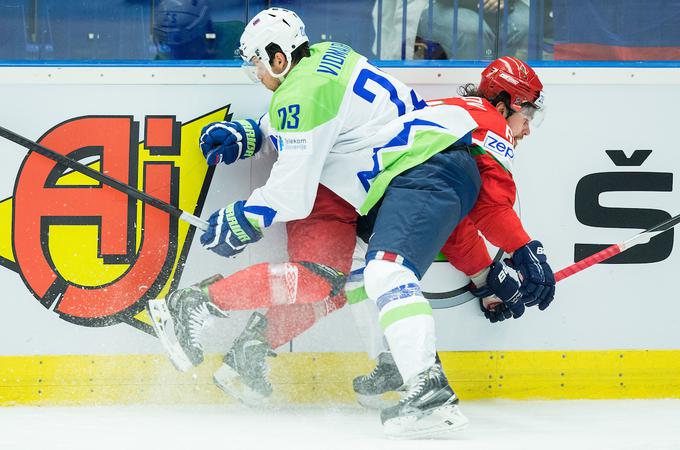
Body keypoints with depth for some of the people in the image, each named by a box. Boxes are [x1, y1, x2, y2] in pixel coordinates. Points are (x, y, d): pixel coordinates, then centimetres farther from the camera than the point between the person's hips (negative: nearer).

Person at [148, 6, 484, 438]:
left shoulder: (302, 92, -11)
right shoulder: (327, 57, 18)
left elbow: (292, 195, -11)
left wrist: (237, 224, 4)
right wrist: (246, 134, 27)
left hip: (426, 171, -11)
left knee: (388, 270, -27)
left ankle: (430, 391, -43)